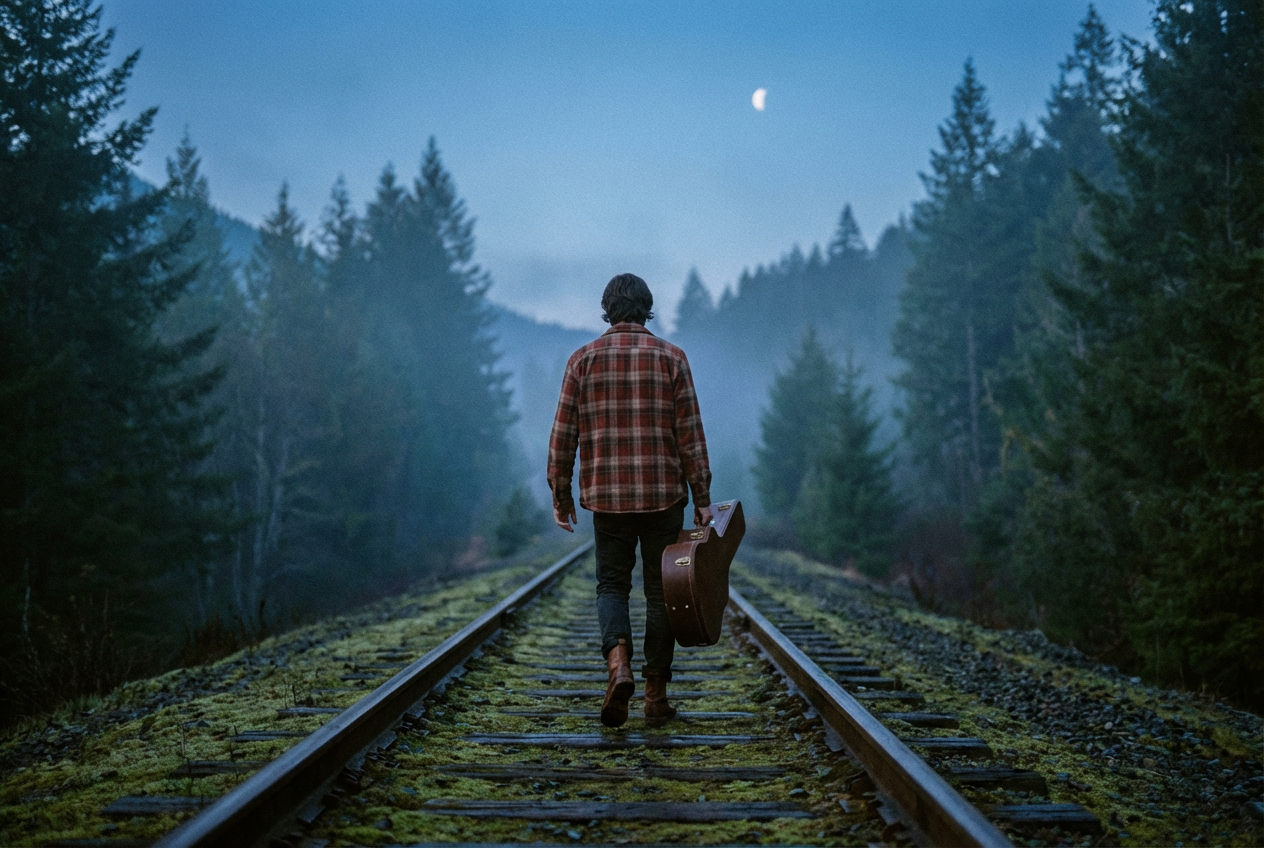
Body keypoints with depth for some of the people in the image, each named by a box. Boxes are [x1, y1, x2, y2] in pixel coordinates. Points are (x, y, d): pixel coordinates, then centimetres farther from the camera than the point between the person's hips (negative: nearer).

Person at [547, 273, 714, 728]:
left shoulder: (583, 359, 3)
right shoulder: (670, 357, 0)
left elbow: (562, 434, 2)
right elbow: (690, 434, -4)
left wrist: (560, 495, 11)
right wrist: (701, 497, 0)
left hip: (607, 497, 1)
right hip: (664, 496, 0)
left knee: (611, 584, 12)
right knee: (660, 590, 10)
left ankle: (618, 660, -14)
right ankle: (656, 692, 13)